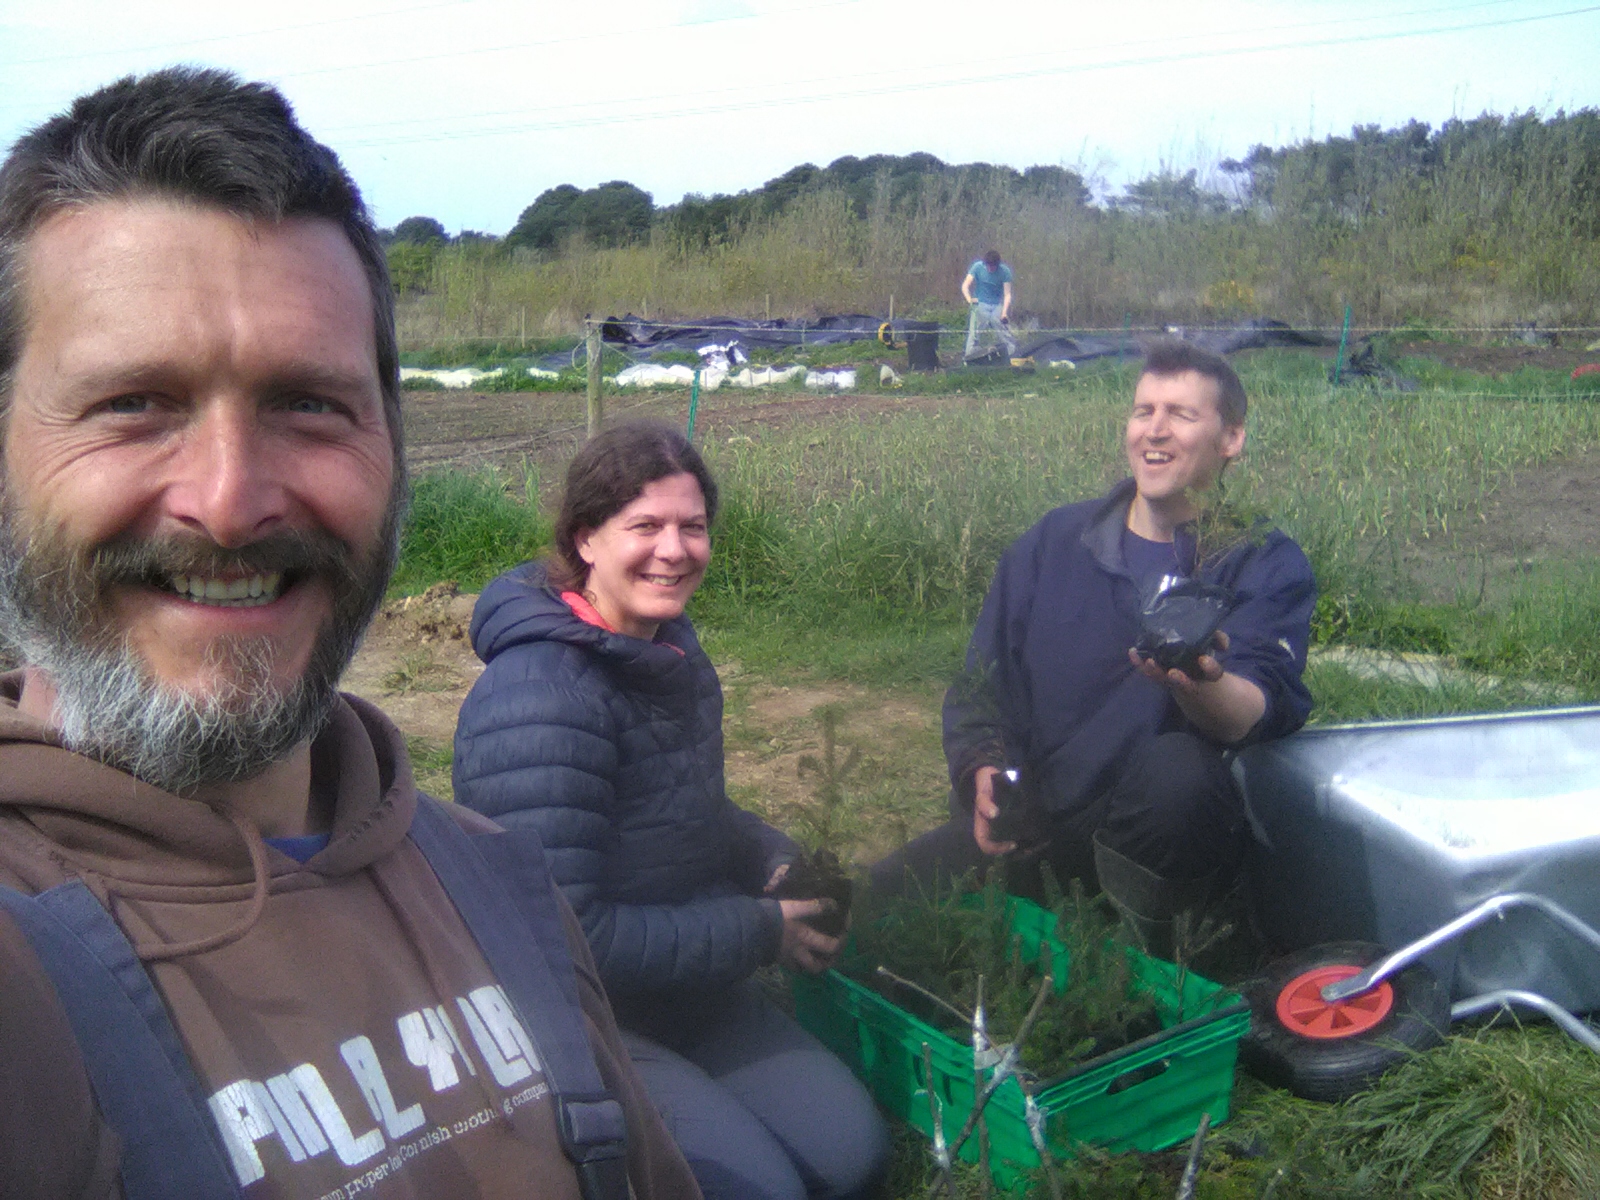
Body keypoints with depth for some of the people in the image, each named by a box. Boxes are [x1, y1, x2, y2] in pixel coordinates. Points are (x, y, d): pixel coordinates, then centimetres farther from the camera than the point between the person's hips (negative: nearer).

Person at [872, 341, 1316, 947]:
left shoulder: (1267, 563, 0)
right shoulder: (1054, 541, 10)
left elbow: (1257, 716, -17)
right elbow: (982, 682, 12)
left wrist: (1200, 683, -41)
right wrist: (983, 773, -8)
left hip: (1160, 838, -3)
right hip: (1032, 824, 3)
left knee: (1177, 767, -37)